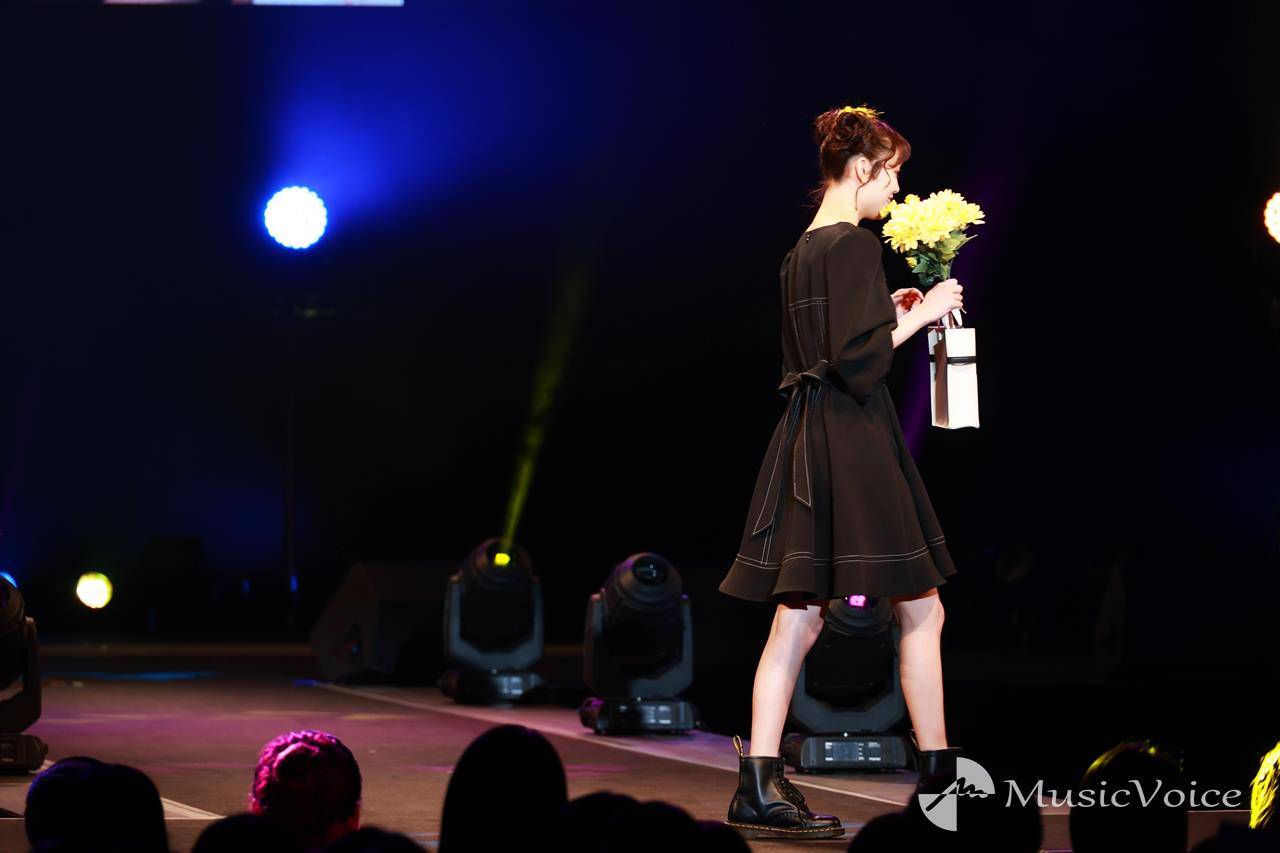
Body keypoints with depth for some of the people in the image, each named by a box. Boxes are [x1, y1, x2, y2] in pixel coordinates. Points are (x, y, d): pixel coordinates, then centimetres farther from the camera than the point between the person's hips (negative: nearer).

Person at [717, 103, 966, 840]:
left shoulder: (803, 250, 15)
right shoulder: (855, 246, -12)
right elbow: (855, 356, -18)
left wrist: (890, 311, 20)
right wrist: (919, 314, -8)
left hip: (808, 440, 9)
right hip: (855, 442, -9)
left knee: (798, 618, 4)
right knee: (921, 609, 3)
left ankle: (760, 787, 1)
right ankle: (941, 777, 9)